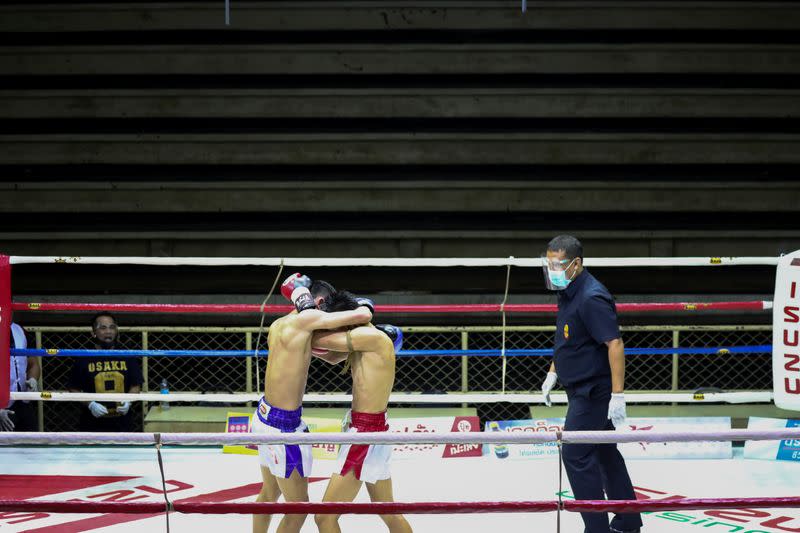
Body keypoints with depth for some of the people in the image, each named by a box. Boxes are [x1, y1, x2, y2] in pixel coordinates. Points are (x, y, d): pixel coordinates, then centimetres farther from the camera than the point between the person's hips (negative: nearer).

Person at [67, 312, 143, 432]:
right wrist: (90, 404, -15)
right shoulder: (84, 359, 0)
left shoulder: (127, 358, 6)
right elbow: (74, 390, 1)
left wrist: (128, 401, -11)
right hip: (93, 426, -2)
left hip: (123, 425, 2)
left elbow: (136, 385, 9)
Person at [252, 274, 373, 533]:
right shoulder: (306, 319, -17)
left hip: (265, 415, 9)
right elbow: (364, 316, -18)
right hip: (283, 426, -9)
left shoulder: (279, 325, 8)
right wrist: (364, 304, 4)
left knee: (269, 493, 26)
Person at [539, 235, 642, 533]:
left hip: (593, 391, -10)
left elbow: (615, 345, -26)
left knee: (576, 455, -8)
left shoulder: (591, 298, -23)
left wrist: (618, 395, -28)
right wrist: (553, 373, 24)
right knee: (604, 453, 16)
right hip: (583, 389, 10)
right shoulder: (568, 293, 8)